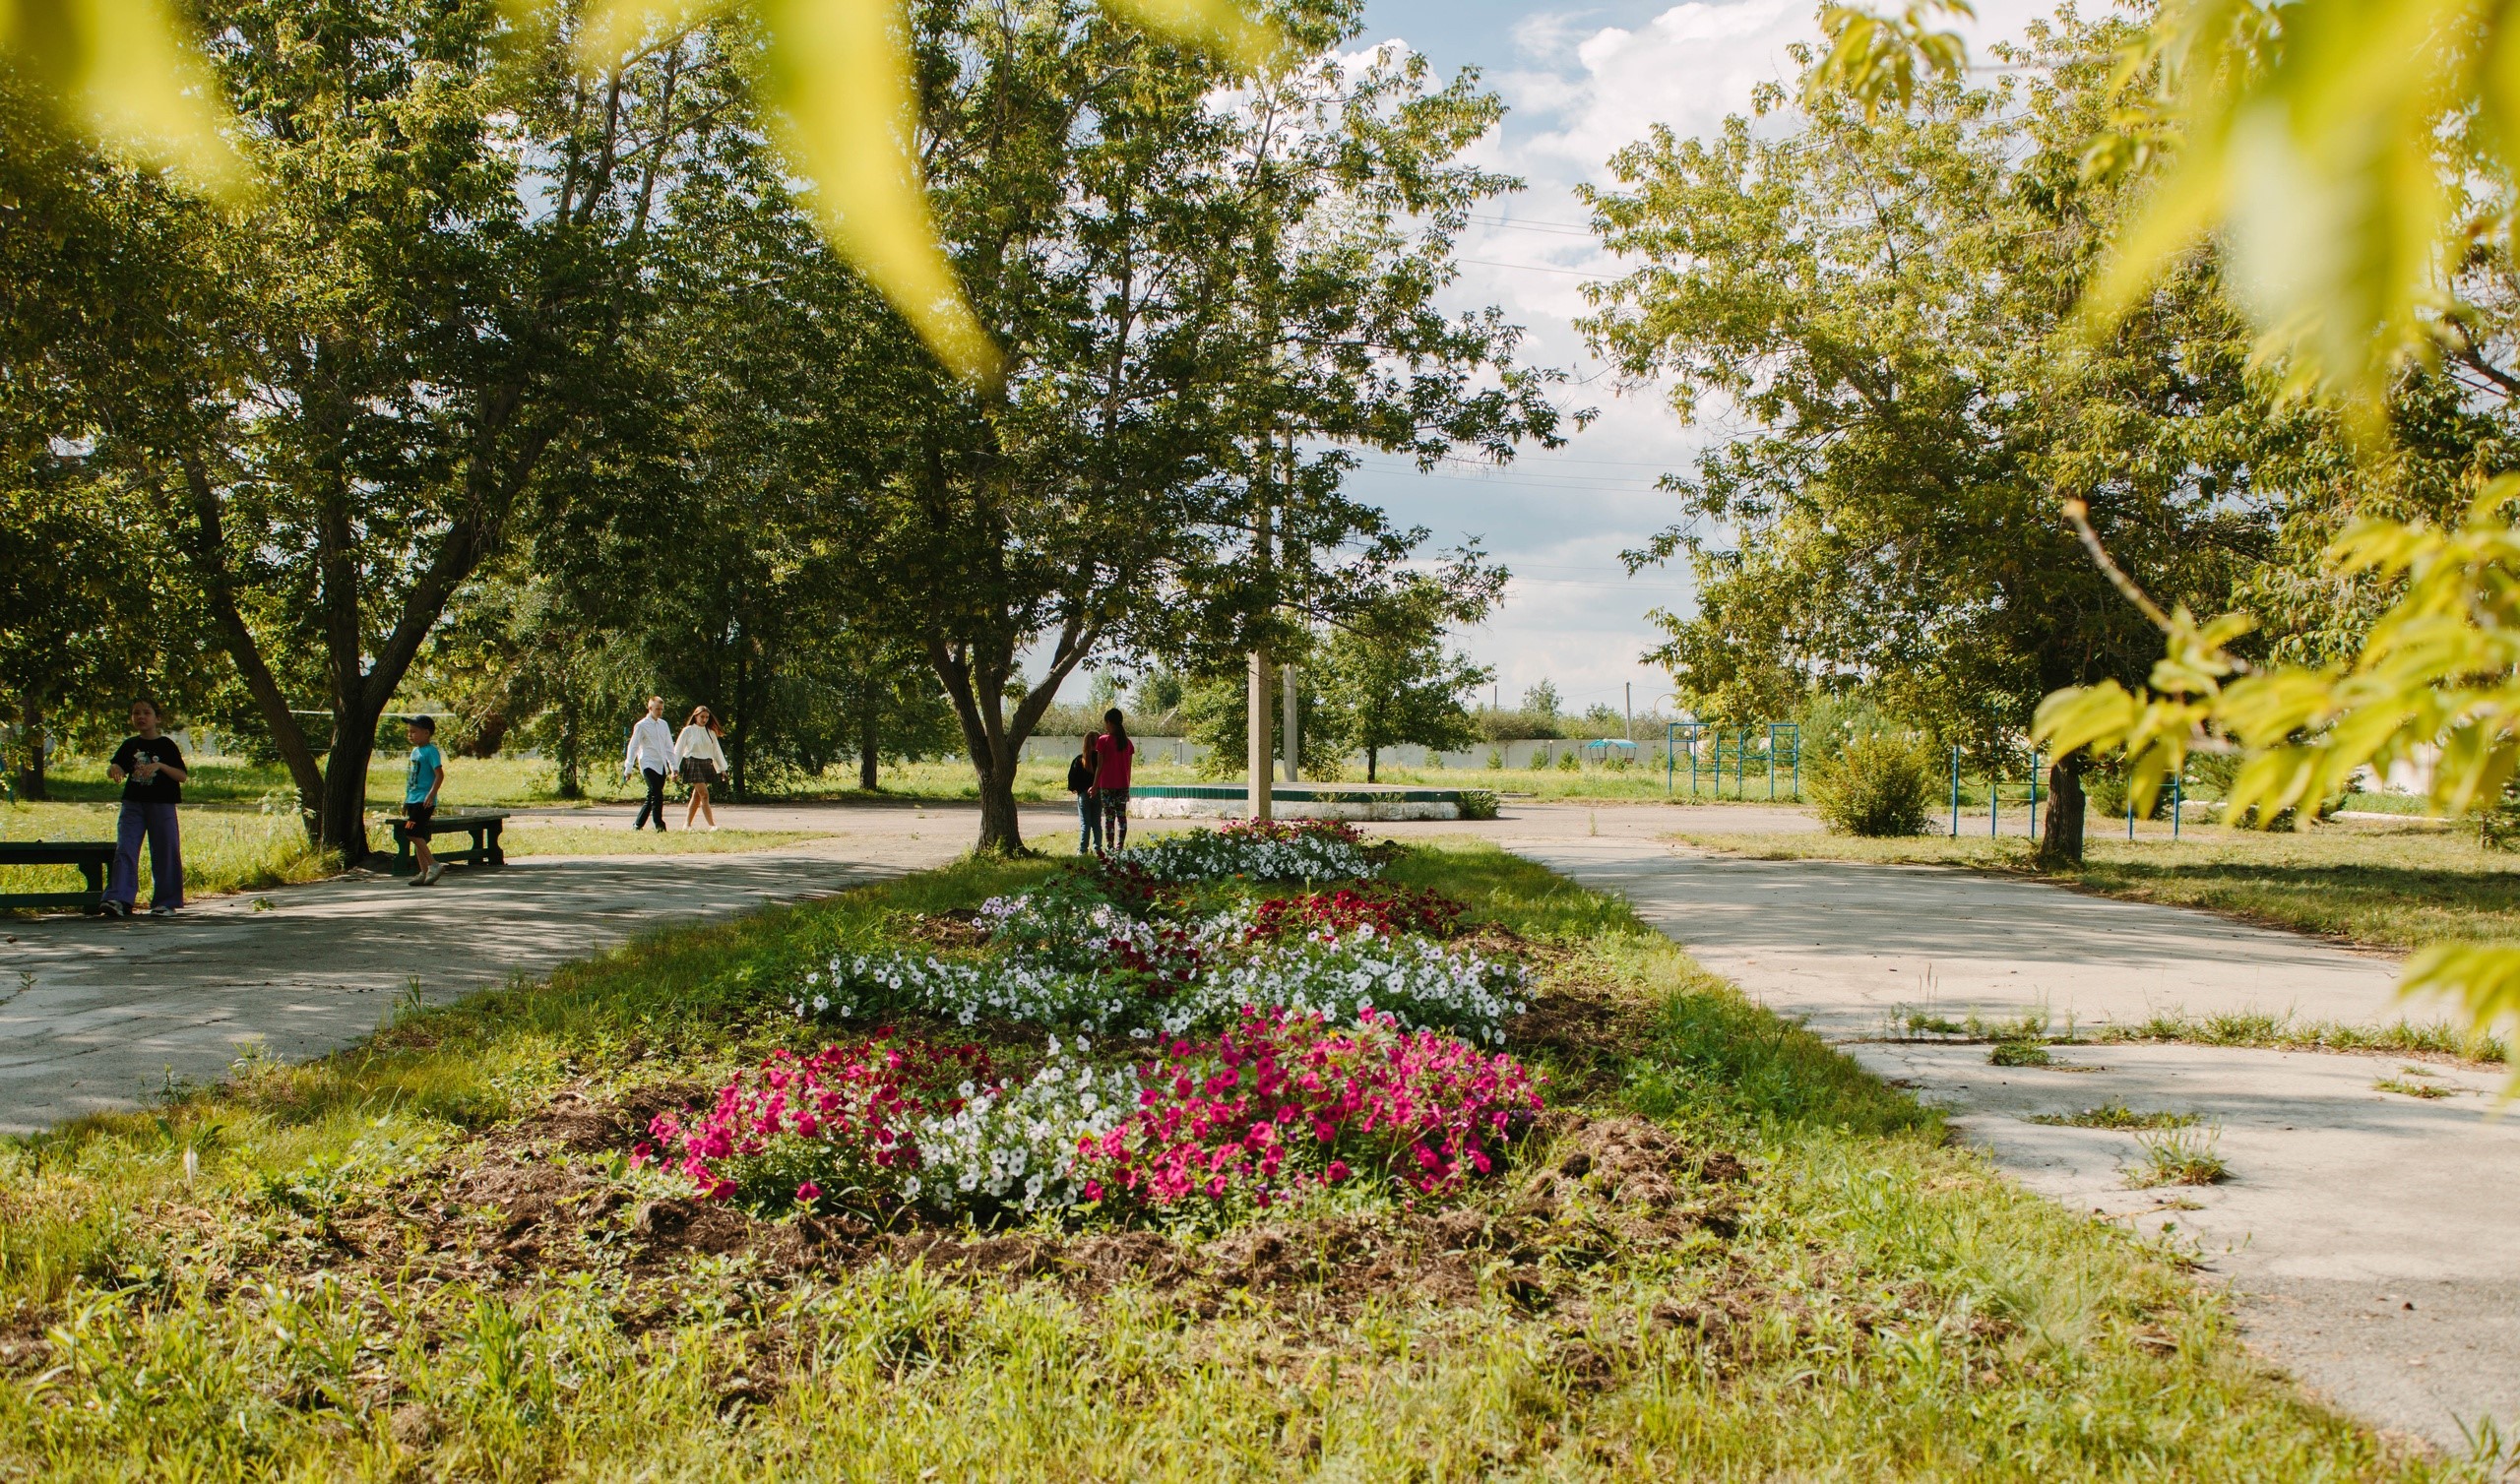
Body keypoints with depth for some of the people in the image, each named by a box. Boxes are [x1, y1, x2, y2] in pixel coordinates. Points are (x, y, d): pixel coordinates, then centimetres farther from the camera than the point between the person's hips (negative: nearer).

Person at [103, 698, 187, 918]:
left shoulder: (166, 745, 1)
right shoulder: (129, 745, 10)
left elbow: (182, 776, -5)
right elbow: (112, 770, 7)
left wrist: (159, 766, -21)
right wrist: (114, 769, -17)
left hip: (162, 805, -3)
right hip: (133, 804, 3)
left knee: (165, 853, 1)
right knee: (124, 850, -9)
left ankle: (166, 902, 9)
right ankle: (119, 899, -15)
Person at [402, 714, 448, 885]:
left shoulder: (431, 751, -11)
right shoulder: (415, 751, 16)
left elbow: (439, 774, -19)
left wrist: (432, 794, -28)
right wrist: (406, 800, 25)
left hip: (424, 800, -9)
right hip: (413, 799, 9)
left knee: (414, 834, -17)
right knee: (418, 836, 8)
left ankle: (434, 865, -12)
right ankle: (424, 872, 11)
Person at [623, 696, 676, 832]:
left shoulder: (663, 724, 13)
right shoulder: (641, 726, -3)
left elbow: (669, 747, 17)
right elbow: (633, 747, 0)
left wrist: (673, 767, 12)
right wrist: (628, 769, -1)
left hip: (661, 766, 6)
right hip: (648, 765, -6)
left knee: (651, 797, 7)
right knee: (657, 795, -17)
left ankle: (637, 824, 17)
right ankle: (659, 826, -16)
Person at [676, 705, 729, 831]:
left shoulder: (710, 732, 12)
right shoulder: (688, 731, -1)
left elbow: (716, 750, 17)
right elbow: (678, 750, -1)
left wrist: (722, 768, 14)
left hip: (707, 764, 5)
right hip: (693, 764, -5)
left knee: (697, 796, 7)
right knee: (704, 795, -14)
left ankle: (687, 824, 14)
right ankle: (712, 825, -18)